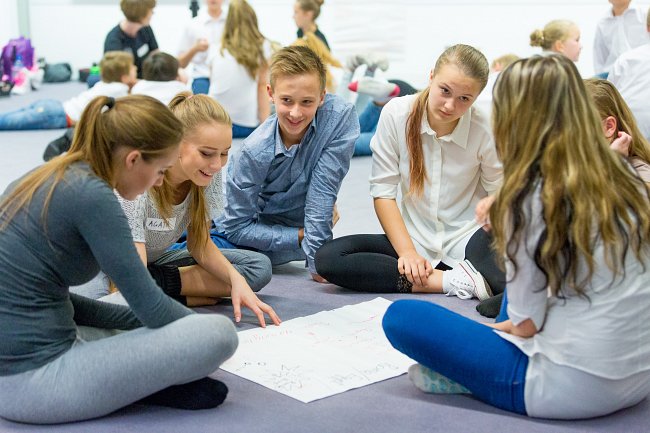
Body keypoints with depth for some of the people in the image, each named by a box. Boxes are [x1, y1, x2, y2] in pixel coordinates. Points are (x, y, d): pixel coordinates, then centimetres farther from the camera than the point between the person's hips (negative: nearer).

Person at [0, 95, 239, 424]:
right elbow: (150, 305, -11)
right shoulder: (91, 195, -15)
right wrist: (208, 331, 9)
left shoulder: (47, 178, 11)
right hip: (31, 383, -10)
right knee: (219, 333, -16)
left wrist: (140, 321, 12)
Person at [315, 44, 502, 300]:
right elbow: (383, 192, -6)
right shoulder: (396, 114, -10)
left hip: (467, 243, -4)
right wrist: (408, 252, -14)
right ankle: (454, 281, -23)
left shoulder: (484, 132, -13)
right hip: (414, 241, 4)